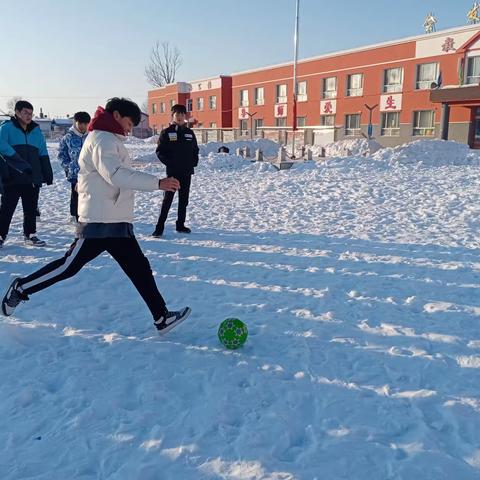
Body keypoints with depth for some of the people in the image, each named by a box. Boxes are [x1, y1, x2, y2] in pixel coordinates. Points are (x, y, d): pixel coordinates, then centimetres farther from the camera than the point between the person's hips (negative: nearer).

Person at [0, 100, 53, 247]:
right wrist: (19, 161, -27)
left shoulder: (36, 130, 13)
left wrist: (48, 175, 8)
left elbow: (43, 154, 13)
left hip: (33, 178, 4)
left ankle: (30, 234, 24)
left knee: (31, 209, 12)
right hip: (13, 178, -4)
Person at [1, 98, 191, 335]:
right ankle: (21, 289, 19)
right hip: (101, 221, -10)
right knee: (70, 265, 0)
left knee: (139, 269, 6)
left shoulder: (108, 140, 22)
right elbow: (116, 175, -25)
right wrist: (157, 183, -27)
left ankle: (162, 317, 9)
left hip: (116, 222, 10)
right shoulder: (103, 139, -11)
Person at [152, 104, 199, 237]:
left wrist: (194, 162, 1)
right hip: (172, 172, -4)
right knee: (167, 200, -6)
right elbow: (159, 151, -3)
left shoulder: (190, 133, 9)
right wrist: (169, 162, -14)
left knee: (184, 199, 11)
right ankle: (159, 227, -3)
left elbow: (195, 150, 16)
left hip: (187, 172, 5)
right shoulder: (166, 132, -3)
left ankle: (180, 224, 22)